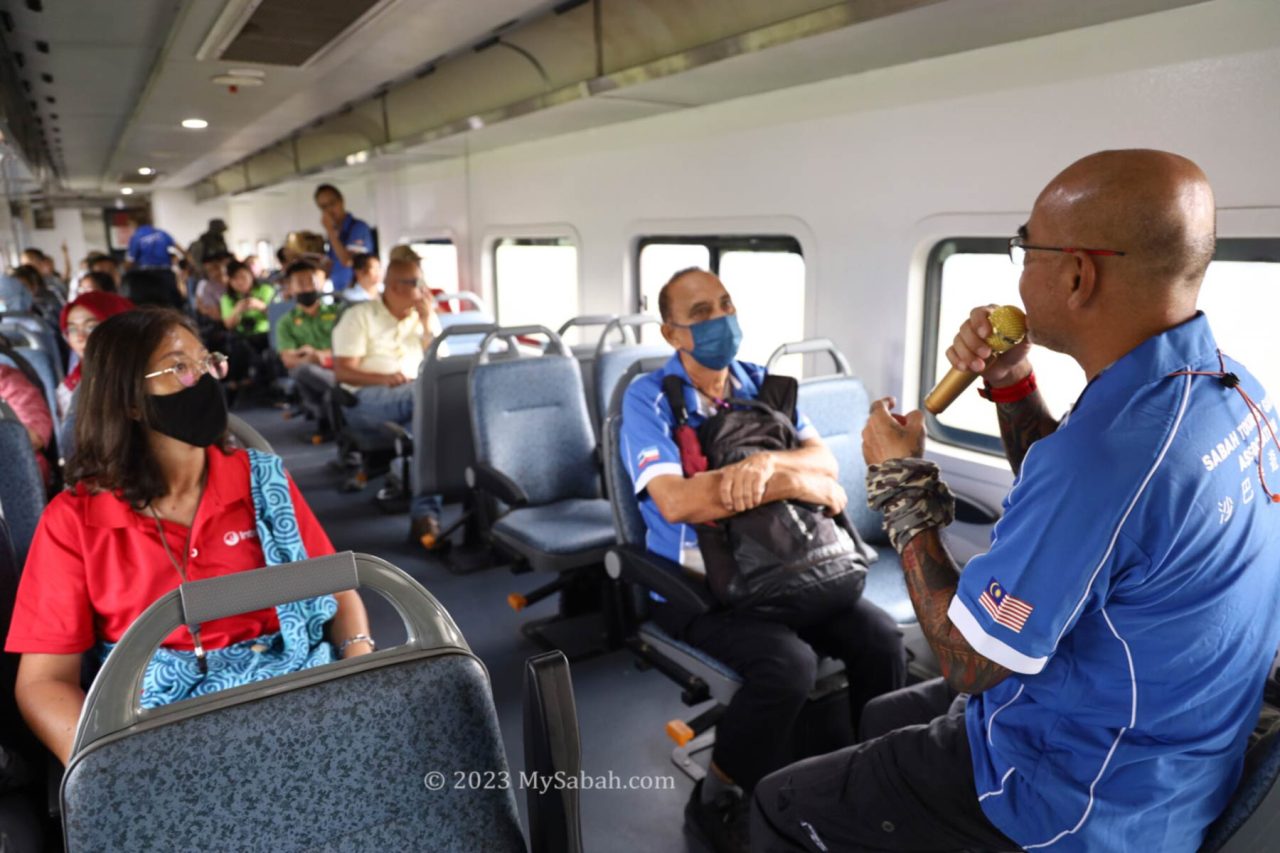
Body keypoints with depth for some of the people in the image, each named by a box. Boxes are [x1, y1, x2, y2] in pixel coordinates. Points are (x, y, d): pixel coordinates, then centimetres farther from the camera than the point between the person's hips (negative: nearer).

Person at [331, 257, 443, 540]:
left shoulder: (427, 317, 17)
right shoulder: (359, 316, 4)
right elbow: (343, 371, -5)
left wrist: (427, 324, -1)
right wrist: (383, 379, -22)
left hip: (418, 397, 4)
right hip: (366, 400, -4)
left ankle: (425, 512, -37)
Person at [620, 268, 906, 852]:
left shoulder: (763, 383, 8)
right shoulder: (648, 398, -9)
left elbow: (825, 461, -3)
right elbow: (676, 501, -26)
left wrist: (768, 463, -27)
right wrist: (795, 484, -21)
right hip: (695, 581, -5)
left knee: (881, 639, -13)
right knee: (789, 662, -28)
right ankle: (717, 800, -3)